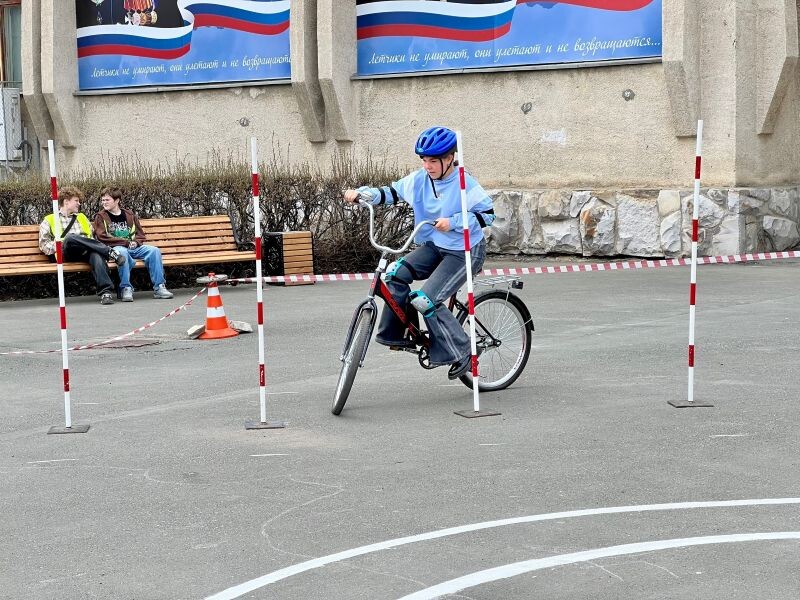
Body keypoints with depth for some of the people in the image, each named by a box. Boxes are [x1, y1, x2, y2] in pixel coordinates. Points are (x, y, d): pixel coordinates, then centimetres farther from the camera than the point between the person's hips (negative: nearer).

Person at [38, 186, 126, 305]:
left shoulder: (82, 217, 33)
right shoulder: (49, 220, 21)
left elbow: (92, 238, 26)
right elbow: (43, 244, 11)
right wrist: (56, 247, -8)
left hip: (85, 253, 2)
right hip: (66, 254, -2)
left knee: (96, 254, -36)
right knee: (70, 237, -38)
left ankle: (105, 291, -53)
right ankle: (110, 252, -37)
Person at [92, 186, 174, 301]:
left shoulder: (130, 214, 19)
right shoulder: (100, 217, 7)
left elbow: (141, 234, 20)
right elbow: (102, 237, -7)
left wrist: (135, 242, -5)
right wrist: (126, 242, -12)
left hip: (133, 248, 4)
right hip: (114, 248, -4)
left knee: (154, 250, -21)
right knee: (123, 252, -40)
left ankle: (159, 287, -23)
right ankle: (126, 288, -35)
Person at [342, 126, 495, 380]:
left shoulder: (465, 184, -18)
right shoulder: (420, 179, -2)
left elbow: (487, 214, -17)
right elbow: (392, 193, 5)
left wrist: (453, 222, -27)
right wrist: (361, 193, -11)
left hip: (464, 252, -7)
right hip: (434, 246, 7)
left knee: (426, 301, -19)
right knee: (396, 274, -15)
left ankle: (460, 354, -6)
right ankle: (394, 334, -2)